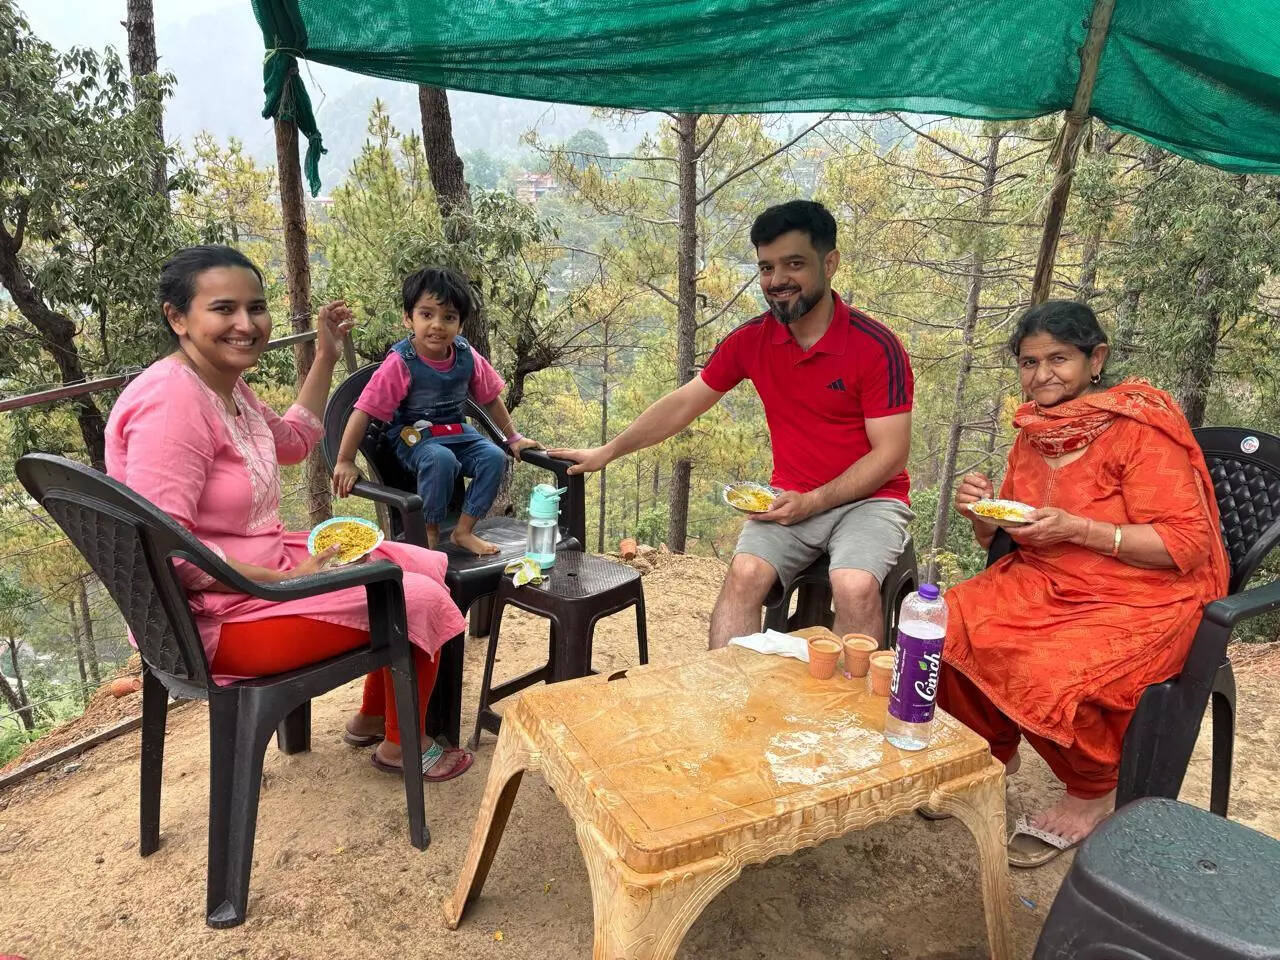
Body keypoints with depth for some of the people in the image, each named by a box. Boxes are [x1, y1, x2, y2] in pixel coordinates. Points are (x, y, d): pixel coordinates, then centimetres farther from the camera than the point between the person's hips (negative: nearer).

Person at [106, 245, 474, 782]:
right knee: (420, 600, -9)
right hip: (216, 617, -10)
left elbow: (291, 443, 24)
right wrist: (288, 579, -25)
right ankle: (401, 746, 18)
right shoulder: (170, 401, -25)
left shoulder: (226, 384, 6)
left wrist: (326, 357, 17)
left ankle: (372, 717, 29)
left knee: (428, 567, 12)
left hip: (264, 565, 10)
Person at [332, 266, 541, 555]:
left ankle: (463, 531, -6)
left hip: (458, 432, 5)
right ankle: (430, 531, -11)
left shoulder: (467, 357, -5)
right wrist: (345, 462, -20)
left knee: (495, 457, -20)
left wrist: (513, 437, 13)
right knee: (441, 460, -36)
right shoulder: (400, 364, -19)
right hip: (413, 437, -5)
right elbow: (364, 411, -19)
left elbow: (491, 398, 10)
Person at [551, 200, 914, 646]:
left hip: (867, 498, -3)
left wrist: (813, 501, -20)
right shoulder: (750, 341, -1)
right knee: (744, 573, -23)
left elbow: (890, 454, -12)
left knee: (855, 587, -31)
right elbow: (683, 404, 9)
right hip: (791, 501, 3)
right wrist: (607, 452, 10)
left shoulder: (877, 347, -13)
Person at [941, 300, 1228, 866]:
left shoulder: (1140, 426, -13)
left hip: (1139, 602, -6)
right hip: (1041, 584, 6)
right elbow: (998, 538, 16)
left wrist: (1077, 529, -24)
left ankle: (1094, 794, 3)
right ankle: (990, 755, 11)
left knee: (1049, 674, -31)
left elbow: (1188, 544, -16)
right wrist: (982, 510, -7)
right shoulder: (1034, 430, 7)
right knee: (945, 631, -16)